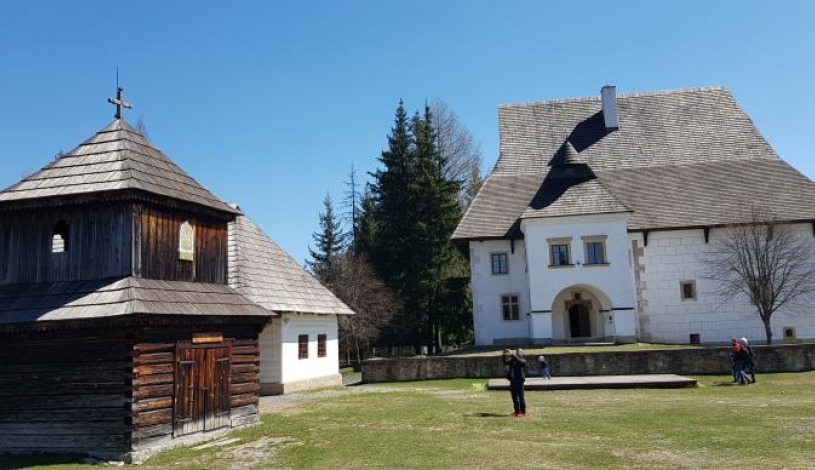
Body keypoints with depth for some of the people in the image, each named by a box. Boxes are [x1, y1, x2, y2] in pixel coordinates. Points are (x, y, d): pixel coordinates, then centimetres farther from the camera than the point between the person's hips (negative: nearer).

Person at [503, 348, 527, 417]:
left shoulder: (523, 360, -4)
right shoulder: (512, 360, 12)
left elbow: (519, 361, -26)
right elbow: (505, 362, 5)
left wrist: (513, 355, -34)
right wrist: (504, 355, -9)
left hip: (519, 381, -6)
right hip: (512, 381, 6)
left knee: (520, 397, -3)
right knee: (514, 397, 11)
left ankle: (523, 412, 2)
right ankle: (517, 411, 20)